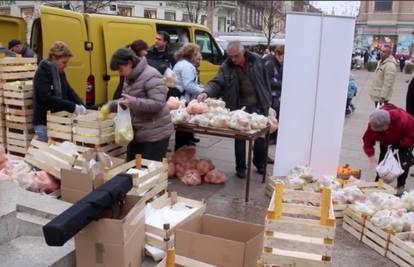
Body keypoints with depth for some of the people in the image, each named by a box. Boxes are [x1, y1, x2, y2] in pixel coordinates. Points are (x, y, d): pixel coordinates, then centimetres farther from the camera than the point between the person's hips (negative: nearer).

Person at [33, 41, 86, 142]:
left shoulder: (60, 72, 8)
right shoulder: (42, 73, -17)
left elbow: (69, 91, 12)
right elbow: (48, 98, -26)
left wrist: (80, 104, -8)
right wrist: (73, 107, -28)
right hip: (44, 123, -7)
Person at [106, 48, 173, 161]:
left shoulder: (151, 76, -18)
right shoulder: (130, 78, 11)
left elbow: (158, 103, -25)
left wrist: (133, 102, -30)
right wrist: (110, 106, 6)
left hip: (155, 134, -9)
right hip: (137, 133, 9)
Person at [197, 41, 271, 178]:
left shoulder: (257, 61, -4)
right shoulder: (226, 67, -8)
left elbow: (265, 81, 3)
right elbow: (217, 83, -17)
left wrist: (268, 101, 4)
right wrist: (206, 92, -38)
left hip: (258, 106, 1)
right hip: (240, 107, -1)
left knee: (261, 137, 12)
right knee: (240, 138, 5)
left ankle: (260, 164, 33)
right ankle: (240, 167, 21)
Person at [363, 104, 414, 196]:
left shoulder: (403, 120, -42)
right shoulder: (373, 124, -31)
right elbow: (367, 140, -25)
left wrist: (399, 143, -39)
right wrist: (372, 159, -32)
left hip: (404, 141, -3)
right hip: (386, 142, 4)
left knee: (404, 162, -14)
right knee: (383, 160, -2)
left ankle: (400, 186, 0)